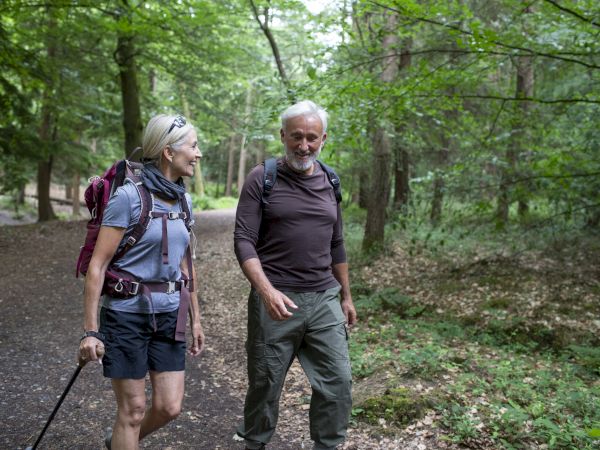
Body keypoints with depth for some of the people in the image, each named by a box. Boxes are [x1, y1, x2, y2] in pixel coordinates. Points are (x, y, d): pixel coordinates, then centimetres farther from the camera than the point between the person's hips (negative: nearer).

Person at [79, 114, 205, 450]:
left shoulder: (183, 200, 6)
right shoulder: (129, 195, -14)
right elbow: (98, 264, -13)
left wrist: (196, 318, 15)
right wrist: (91, 330, -15)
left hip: (169, 315, 6)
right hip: (127, 312, -6)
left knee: (170, 407, 7)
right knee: (133, 410, 4)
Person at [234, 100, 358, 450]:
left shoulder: (330, 182, 10)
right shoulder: (262, 179, -4)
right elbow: (244, 241, -10)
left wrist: (346, 296, 18)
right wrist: (267, 291, -23)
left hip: (324, 300, 4)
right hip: (276, 301, -3)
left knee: (338, 382, 3)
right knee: (265, 385, 9)